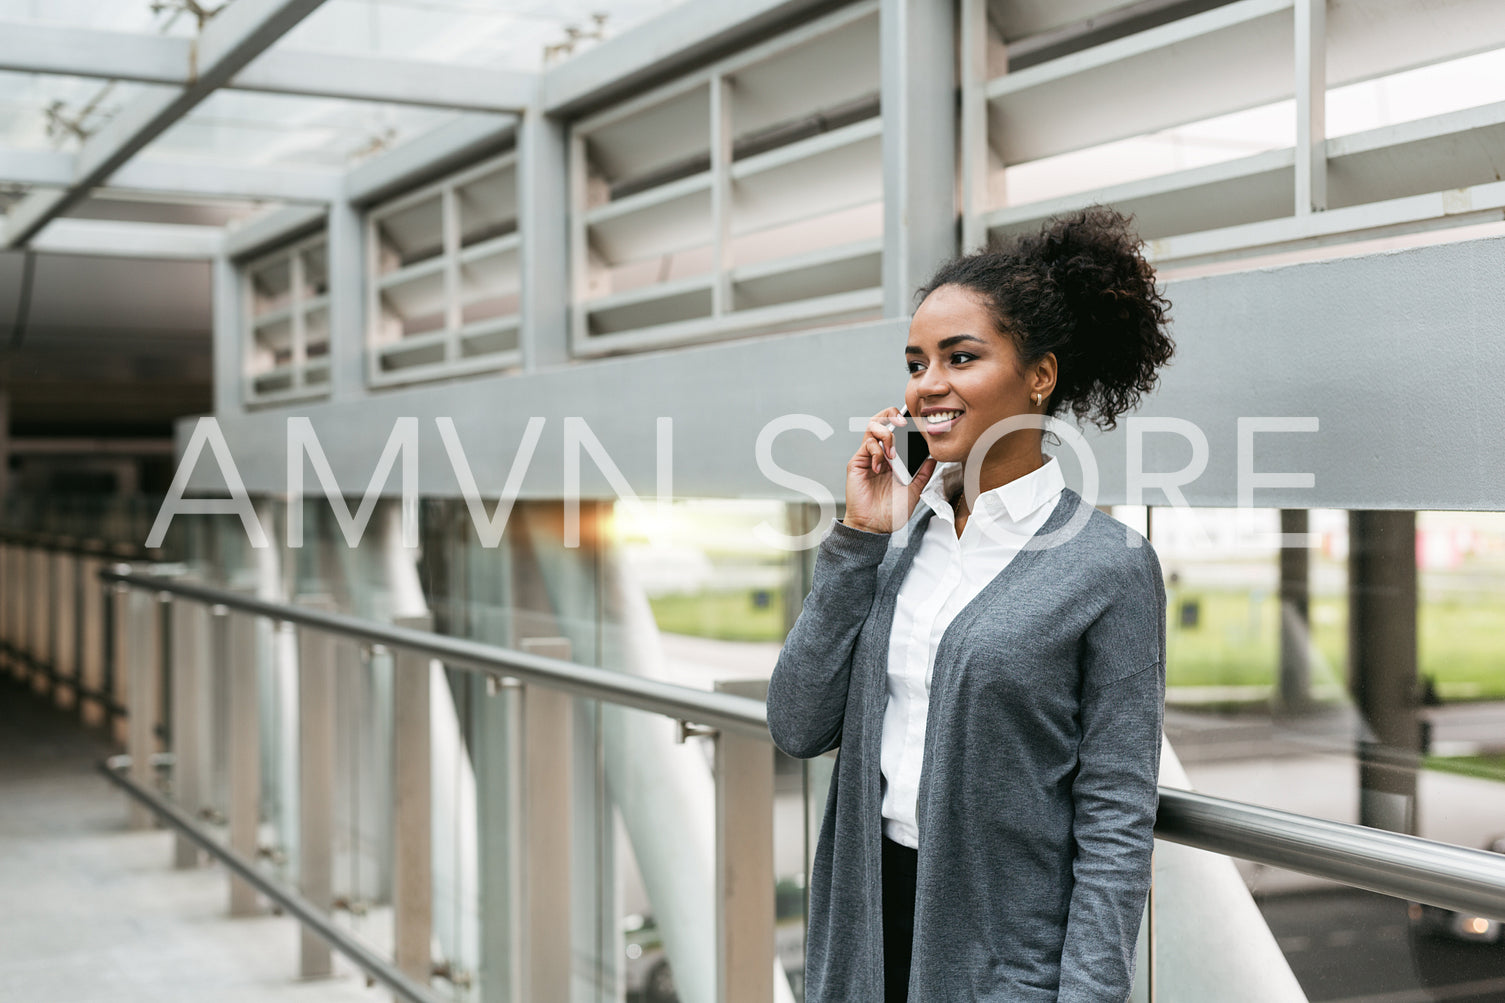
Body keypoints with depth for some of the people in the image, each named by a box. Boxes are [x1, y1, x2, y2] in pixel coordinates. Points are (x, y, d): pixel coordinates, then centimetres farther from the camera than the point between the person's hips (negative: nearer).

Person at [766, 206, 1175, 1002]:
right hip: (868, 927, 5)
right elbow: (799, 728, -2)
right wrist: (858, 541, -6)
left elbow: (1117, 824, -11)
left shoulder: (1109, 566, -11)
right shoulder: (900, 537, 4)